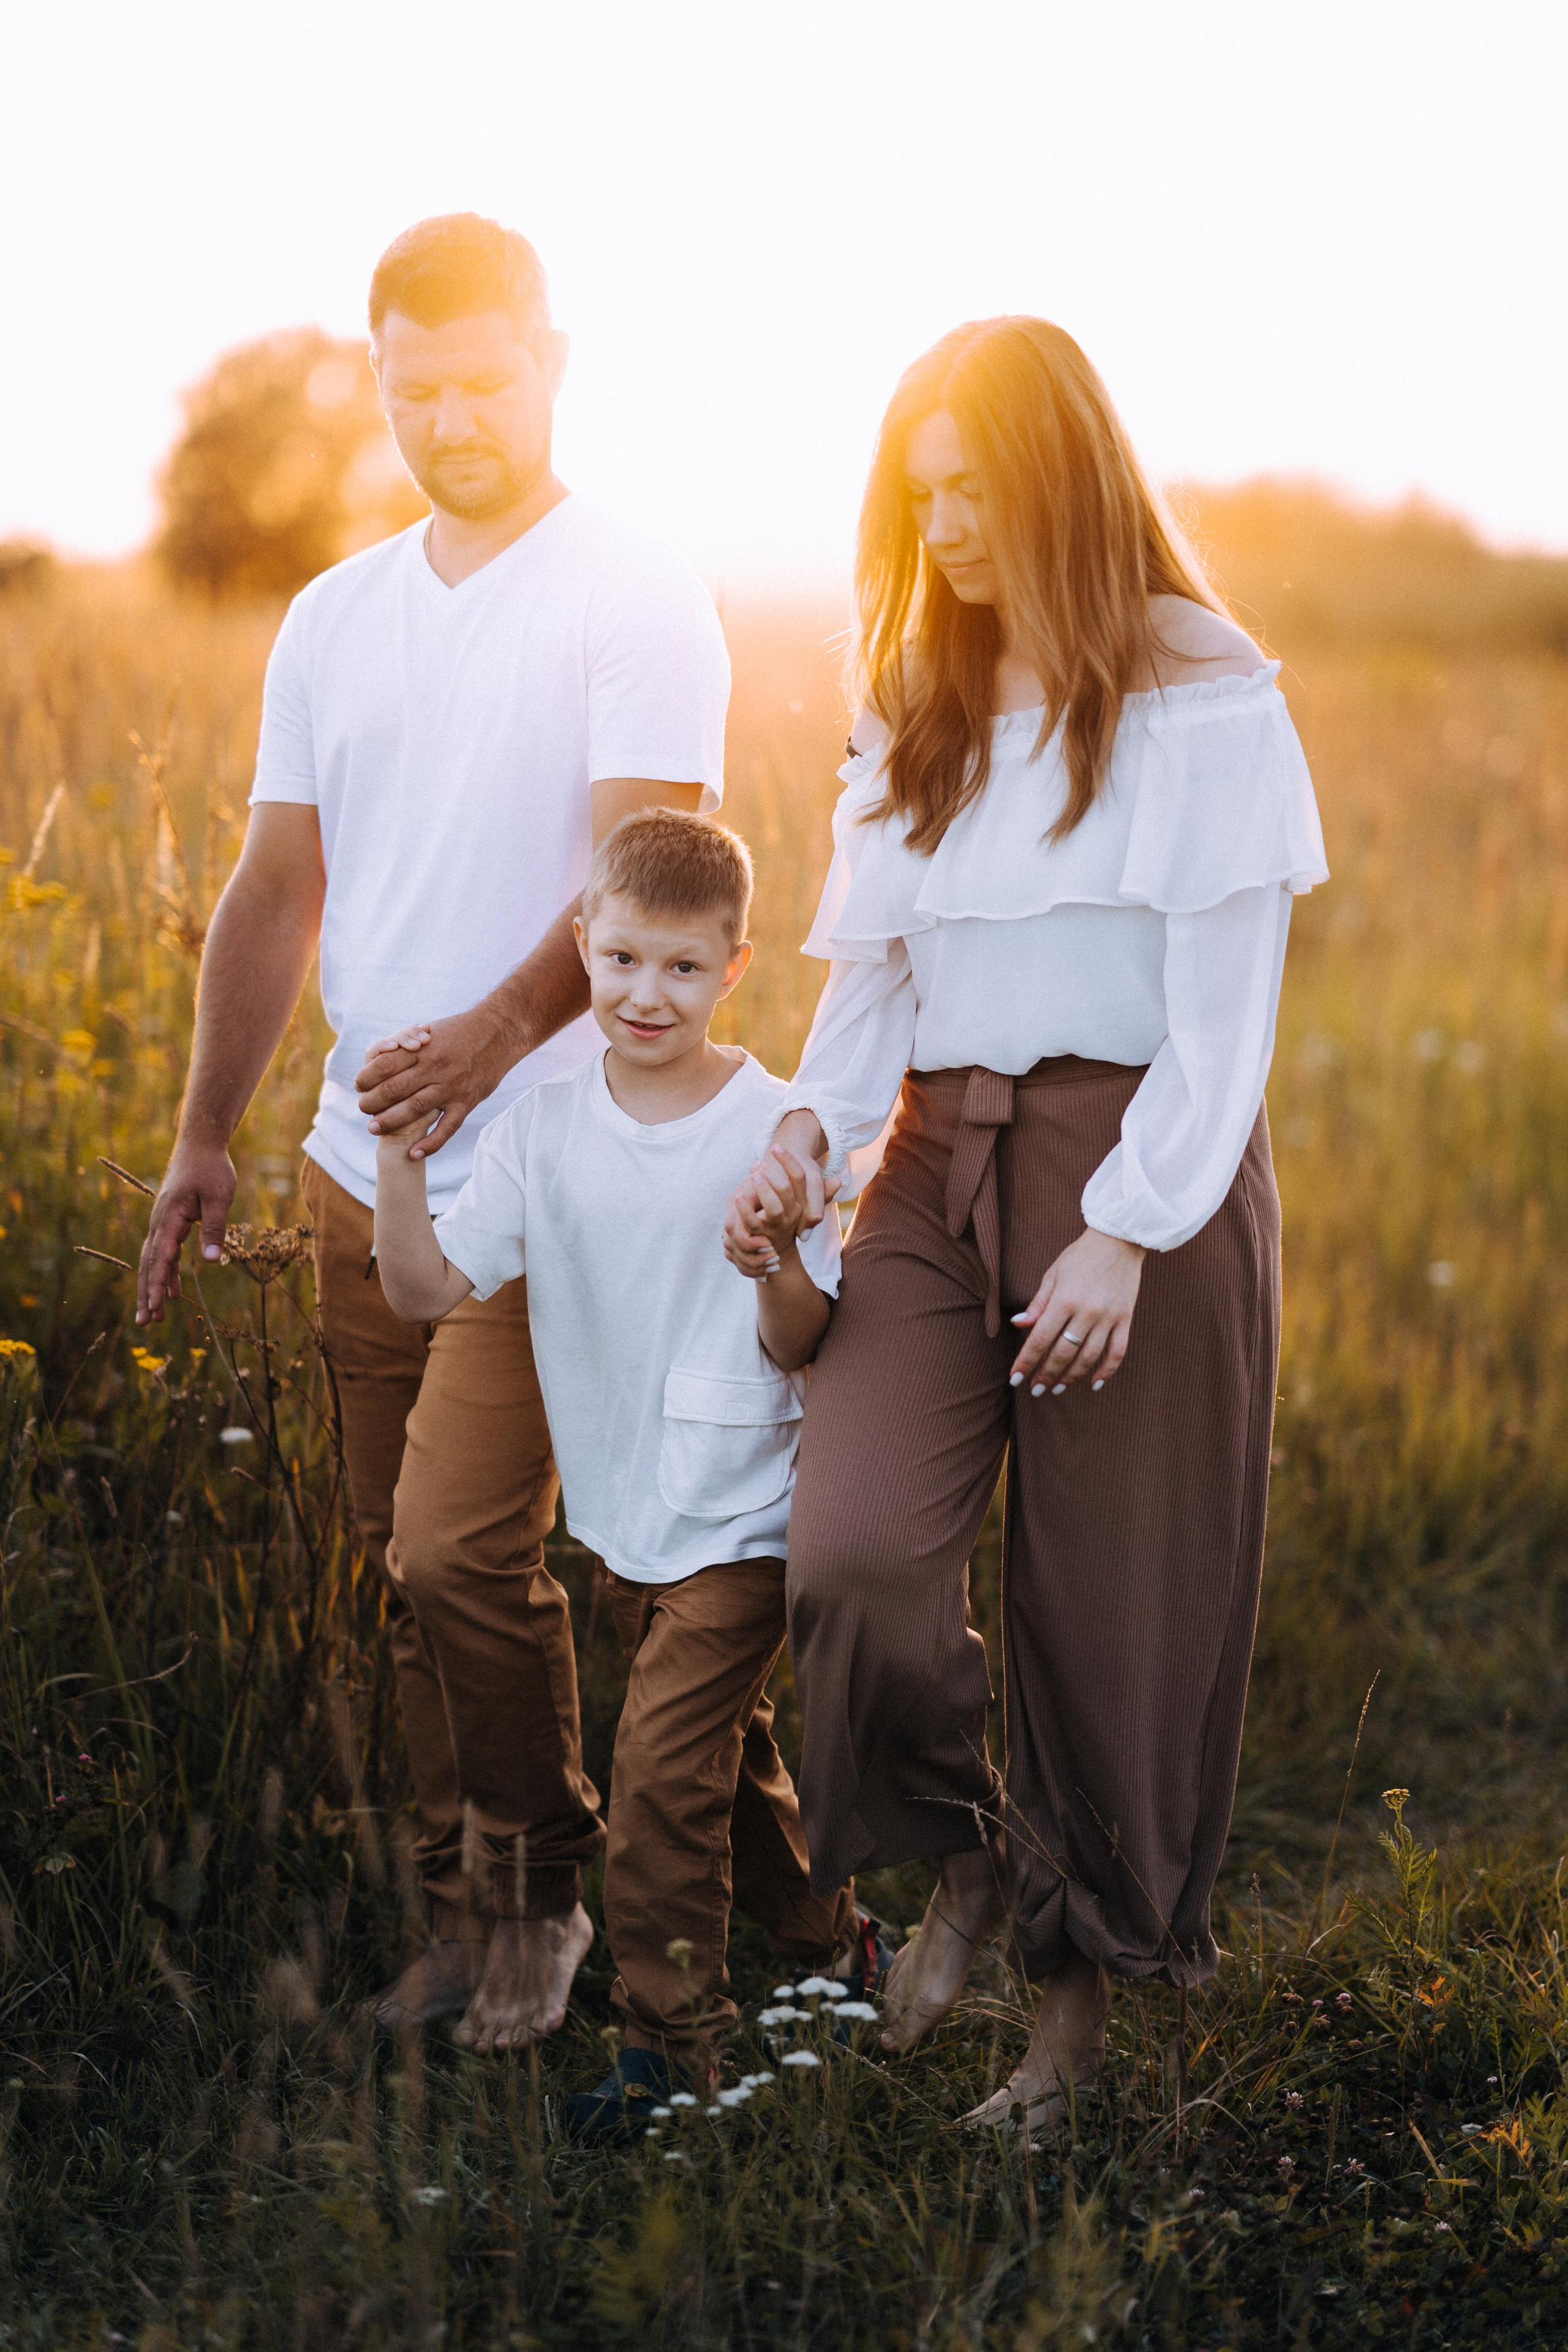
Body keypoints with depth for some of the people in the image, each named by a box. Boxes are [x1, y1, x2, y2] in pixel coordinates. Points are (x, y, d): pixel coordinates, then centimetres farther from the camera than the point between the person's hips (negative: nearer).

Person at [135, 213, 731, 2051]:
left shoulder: (634, 602, -6)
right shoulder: (334, 622, 13)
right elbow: (277, 890, 16)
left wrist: (496, 1029, -33)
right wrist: (205, 1135, 11)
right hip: (364, 1163, 6)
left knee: (460, 1551, -12)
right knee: (405, 1568, 10)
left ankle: (545, 1884, 10)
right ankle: (462, 1902, 24)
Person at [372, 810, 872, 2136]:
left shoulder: (772, 1131, -15)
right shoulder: (546, 1126, -4)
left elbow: (797, 1347, -15)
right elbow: (426, 1291, -8)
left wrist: (781, 1256, -35)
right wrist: (401, 1155, -21)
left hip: (738, 1517, -5)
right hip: (619, 1513, 5)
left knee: (662, 1764, -10)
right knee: (725, 1752, 20)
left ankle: (669, 2033, 6)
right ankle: (826, 1941, 42)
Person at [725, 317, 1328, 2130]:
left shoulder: (1201, 699, -7)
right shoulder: (915, 699, 13)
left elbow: (1225, 1006, -10)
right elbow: (874, 955, 12)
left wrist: (1127, 1233, -17)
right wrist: (813, 1119, -6)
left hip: (1141, 1175, -4)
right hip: (942, 1165, 5)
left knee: (1109, 1612, 3)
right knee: (853, 1558, -16)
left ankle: (1084, 1996, 23)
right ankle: (966, 1856, 13)